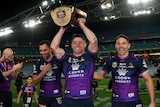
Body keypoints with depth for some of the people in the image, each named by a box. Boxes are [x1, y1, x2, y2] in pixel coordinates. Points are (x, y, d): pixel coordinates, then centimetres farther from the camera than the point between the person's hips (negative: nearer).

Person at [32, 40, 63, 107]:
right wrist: (43, 71, -17)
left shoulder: (58, 61, -8)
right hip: (43, 96, 3)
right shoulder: (38, 64, 2)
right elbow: (35, 81, -4)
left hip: (56, 96, -2)